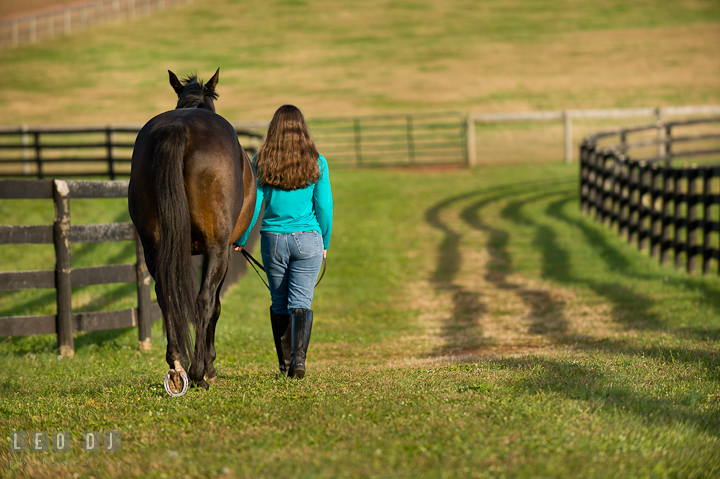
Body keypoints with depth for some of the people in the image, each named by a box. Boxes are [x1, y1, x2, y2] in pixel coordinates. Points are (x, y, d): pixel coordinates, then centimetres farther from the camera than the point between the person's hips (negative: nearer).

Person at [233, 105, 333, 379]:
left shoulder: (261, 162, -2)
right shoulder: (316, 163, -3)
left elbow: (251, 204, -2)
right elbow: (324, 206, -2)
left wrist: (240, 239, 10)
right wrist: (325, 243, 11)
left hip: (273, 240, 1)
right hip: (308, 239, -1)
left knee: (279, 303, 14)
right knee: (301, 303, -2)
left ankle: (284, 364, 17)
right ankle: (298, 356, -22)